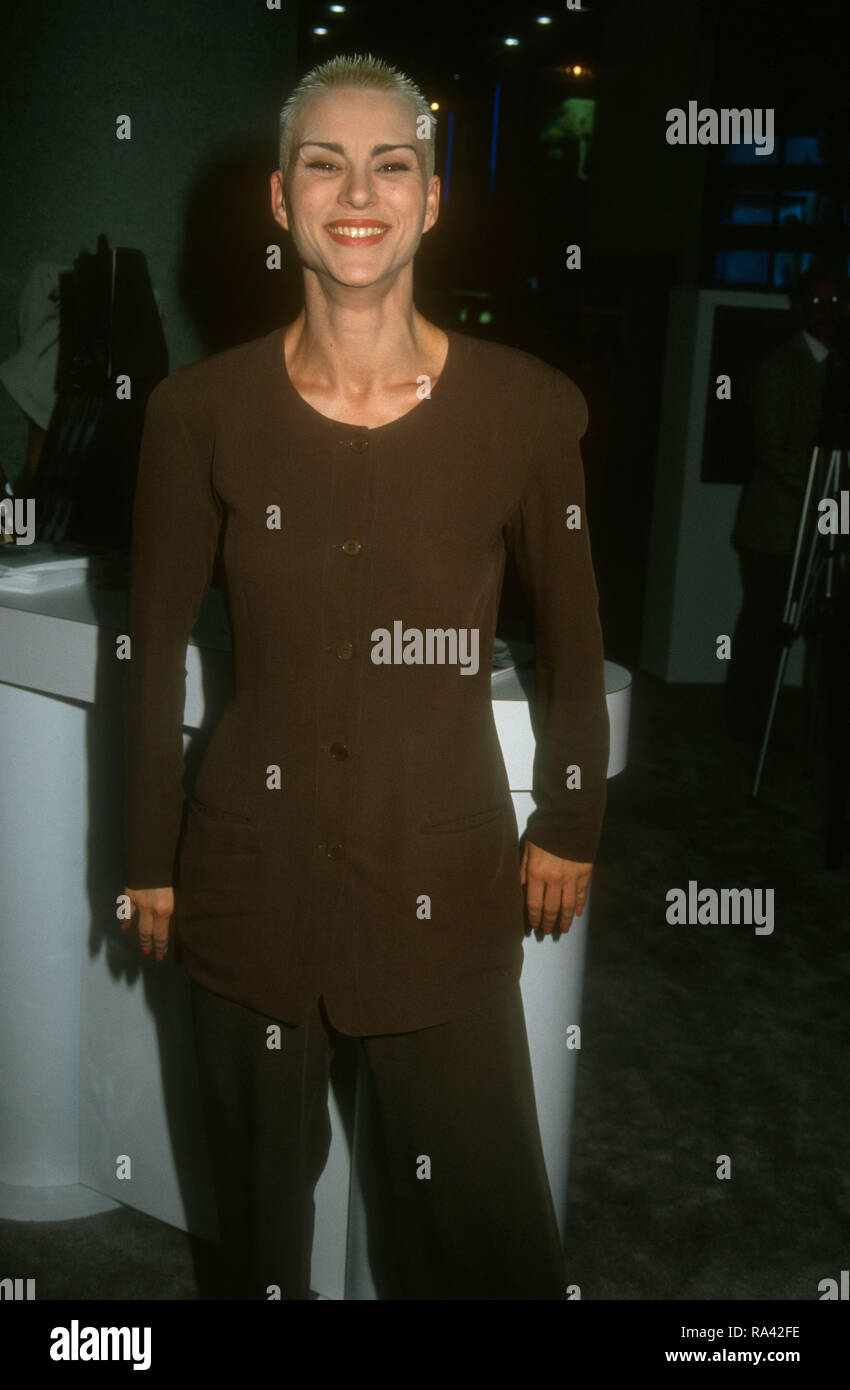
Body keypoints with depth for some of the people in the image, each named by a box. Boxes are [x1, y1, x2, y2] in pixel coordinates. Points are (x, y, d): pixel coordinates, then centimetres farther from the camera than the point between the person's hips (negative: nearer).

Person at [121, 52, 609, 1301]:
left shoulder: (526, 407, -7)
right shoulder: (201, 409, -5)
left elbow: (572, 635, 4)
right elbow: (156, 646, 3)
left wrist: (570, 825, 9)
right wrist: (149, 860, 7)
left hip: (445, 871, -1)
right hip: (252, 868, 1)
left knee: (477, 1217, 11)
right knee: (261, 1190, 19)